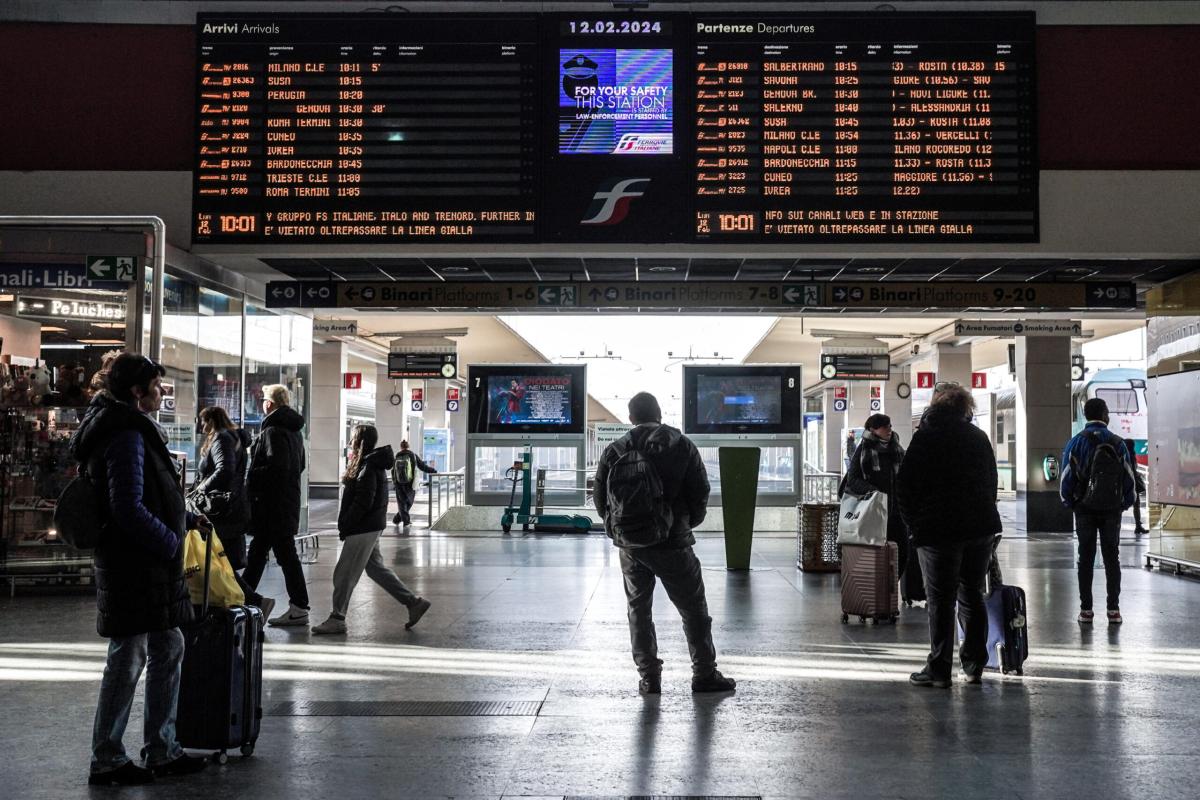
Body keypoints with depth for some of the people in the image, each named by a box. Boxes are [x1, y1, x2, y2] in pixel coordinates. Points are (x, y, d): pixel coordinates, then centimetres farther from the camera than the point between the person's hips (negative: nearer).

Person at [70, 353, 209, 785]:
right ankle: (107, 761, 13)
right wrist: (170, 542, -13)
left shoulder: (134, 431, 15)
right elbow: (129, 509, -23)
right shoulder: (126, 436, -18)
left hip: (148, 565, 10)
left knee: (168, 649, 15)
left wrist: (186, 519, 19)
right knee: (127, 657, 0)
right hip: (133, 566, -10)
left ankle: (162, 751, 24)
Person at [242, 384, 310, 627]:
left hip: (272, 504, -10)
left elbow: (275, 467, -26)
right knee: (257, 551, 18)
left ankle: (299, 608, -3)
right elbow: (300, 465, 21)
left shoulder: (273, 431, -16)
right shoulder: (294, 431, 15)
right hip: (288, 500, 10)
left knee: (285, 553, -6)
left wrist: (251, 479, -12)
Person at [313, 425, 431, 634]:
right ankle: (414, 603, 15)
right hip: (372, 527, 10)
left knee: (344, 574, -3)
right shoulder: (373, 464, 14)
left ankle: (337, 619, 5)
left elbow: (362, 503, -22)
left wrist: (344, 526, -16)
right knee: (375, 568, 15)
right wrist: (346, 526, 15)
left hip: (363, 529, -10)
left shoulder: (368, 469, -17)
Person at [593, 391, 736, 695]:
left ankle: (649, 678, 13)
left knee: (638, 610, 13)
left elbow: (600, 499, 2)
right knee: (693, 608, 9)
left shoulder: (614, 451, 0)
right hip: (672, 543, -2)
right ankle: (705, 674, 11)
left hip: (630, 545, 2)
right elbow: (700, 492, -3)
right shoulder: (682, 445, -3)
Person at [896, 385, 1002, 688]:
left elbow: (905, 484, -6)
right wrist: (983, 518, 17)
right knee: (972, 595, 14)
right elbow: (991, 481, 15)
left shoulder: (926, 435, -2)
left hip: (939, 529, -5)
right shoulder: (979, 436, 12)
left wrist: (913, 523, 2)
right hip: (981, 527, 5)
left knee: (940, 600, -1)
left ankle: (939, 669, 0)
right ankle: (974, 666, 17)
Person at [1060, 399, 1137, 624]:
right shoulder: (1117, 443, -2)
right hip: (1112, 510, 0)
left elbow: (1066, 479, -4)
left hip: (1084, 510, 0)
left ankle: (1085, 609, 4)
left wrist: (1071, 504, 8)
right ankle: (1113, 609, 2)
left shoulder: (1076, 443, -3)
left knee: (1086, 558, 5)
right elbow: (1130, 479, 0)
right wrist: (1124, 504, 11)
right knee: (1112, 558, 5)